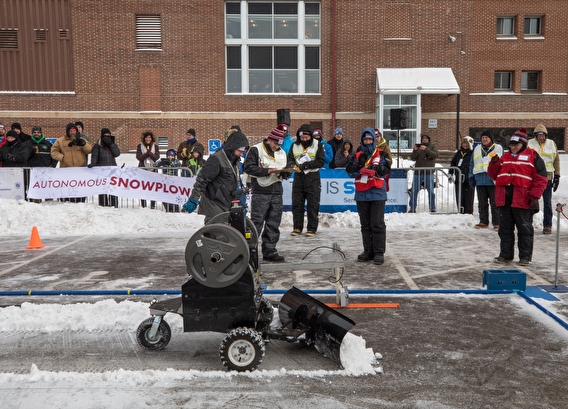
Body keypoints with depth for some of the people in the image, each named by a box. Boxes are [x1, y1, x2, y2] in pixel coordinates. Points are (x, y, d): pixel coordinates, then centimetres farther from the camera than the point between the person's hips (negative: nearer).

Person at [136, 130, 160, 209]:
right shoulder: (140, 146, 7)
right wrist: (146, 154, -16)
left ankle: (153, 204, 3)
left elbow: (157, 157, -1)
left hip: (153, 169, 0)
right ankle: (143, 204, 8)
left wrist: (150, 154, -17)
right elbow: (138, 157, -2)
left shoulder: (155, 146, 8)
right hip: (142, 169, 0)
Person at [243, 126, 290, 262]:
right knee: (256, 223, -6)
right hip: (261, 192, -6)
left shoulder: (282, 153, 18)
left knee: (274, 224, 8)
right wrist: (267, 171, -15)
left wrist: (286, 172, -4)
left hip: (277, 192, 6)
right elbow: (248, 168, -10)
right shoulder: (256, 150, -1)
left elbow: (286, 174, 20)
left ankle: (269, 251, 15)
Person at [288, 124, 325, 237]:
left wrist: (307, 165, -19)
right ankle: (297, 227, 15)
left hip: (312, 177, -3)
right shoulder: (295, 145, 8)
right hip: (298, 177, 3)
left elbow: (321, 161, -8)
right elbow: (290, 159, 6)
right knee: (296, 204, 5)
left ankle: (312, 229, 6)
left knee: (313, 205, -1)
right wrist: (292, 165, -18)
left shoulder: (317, 145, -1)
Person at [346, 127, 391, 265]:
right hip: (361, 194, 4)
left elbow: (386, 170, -9)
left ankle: (379, 252, 1)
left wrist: (376, 169, -26)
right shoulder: (358, 155, 13)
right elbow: (350, 171, 1)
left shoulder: (381, 154, 4)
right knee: (365, 225, 10)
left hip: (377, 193, -4)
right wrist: (360, 170, -17)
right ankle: (368, 251, 19)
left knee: (377, 224, -4)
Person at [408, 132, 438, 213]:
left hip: (429, 172, -2)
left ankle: (432, 208, 7)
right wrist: (415, 150, -14)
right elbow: (413, 158, 4)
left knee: (431, 191, -1)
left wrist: (426, 149, -19)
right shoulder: (418, 146, 13)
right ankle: (412, 208, 8)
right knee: (414, 191, 1)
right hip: (418, 172, 2)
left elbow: (435, 155, -9)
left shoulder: (432, 146, 9)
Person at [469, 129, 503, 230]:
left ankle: (497, 223, 3)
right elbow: (472, 164, 18)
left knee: (495, 203, -2)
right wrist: (471, 177, 9)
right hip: (480, 181, 4)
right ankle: (483, 222, 16)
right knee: (482, 203, 8)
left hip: (493, 181, -4)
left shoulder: (498, 148, 5)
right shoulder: (477, 149, 16)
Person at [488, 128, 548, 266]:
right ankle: (506, 255, 19)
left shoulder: (533, 157, 0)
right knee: (505, 228, 10)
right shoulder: (505, 157, 16)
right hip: (504, 199, 5)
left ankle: (525, 256, 11)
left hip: (523, 200, -5)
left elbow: (541, 178, -4)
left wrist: (535, 195, -13)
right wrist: (494, 164, 0)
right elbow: (494, 175, 18)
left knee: (524, 229, 3)